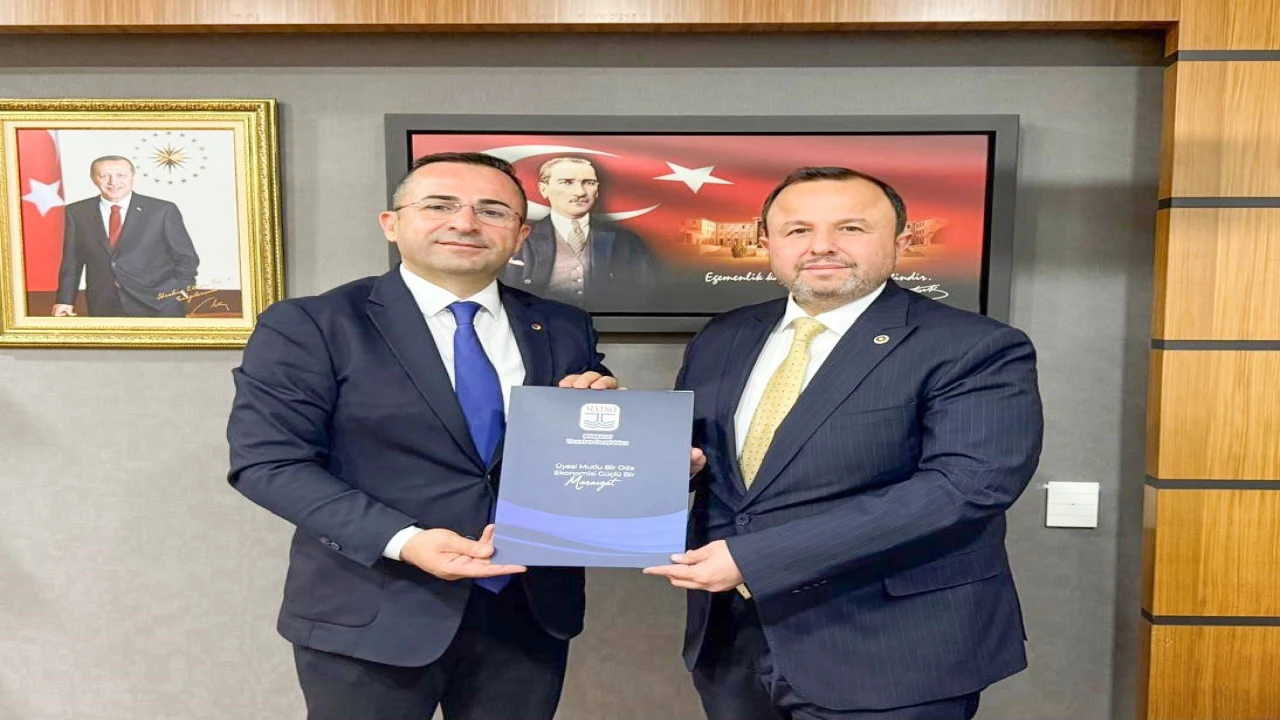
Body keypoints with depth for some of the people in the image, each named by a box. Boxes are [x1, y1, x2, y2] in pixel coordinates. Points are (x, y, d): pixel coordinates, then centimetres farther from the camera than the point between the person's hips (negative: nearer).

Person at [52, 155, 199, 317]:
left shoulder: (162, 210, -2)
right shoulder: (77, 212, 7)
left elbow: (186, 256, 1)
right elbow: (71, 261, 12)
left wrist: (181, 291, -11)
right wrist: (65, 300, 8)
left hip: (159, 306, -2)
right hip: (104, 307, 2)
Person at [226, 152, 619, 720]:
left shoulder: (564, 329, 5)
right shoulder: (309, 326, -6)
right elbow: (267, 461, -11)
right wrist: (401, 540, -22)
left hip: (531, 611, 4)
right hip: (370, 615, -3)